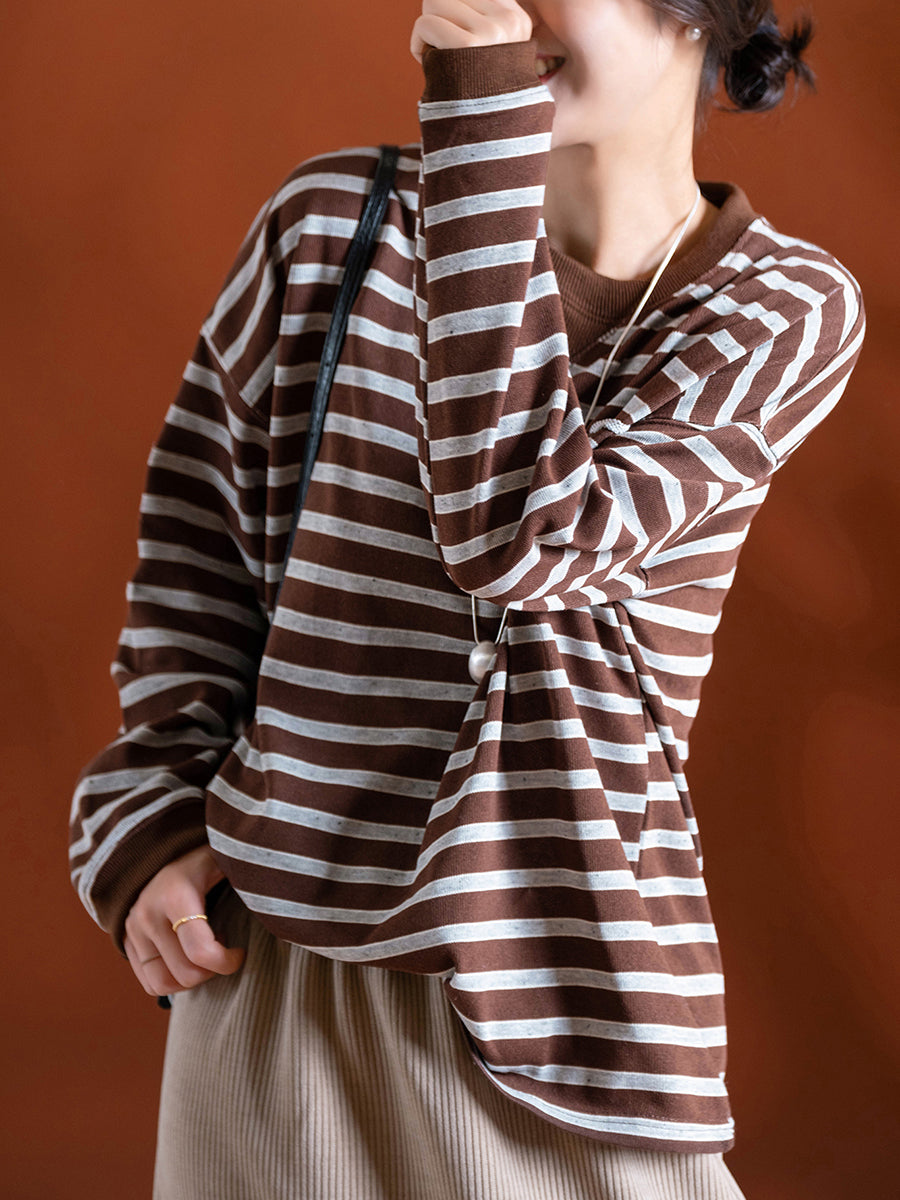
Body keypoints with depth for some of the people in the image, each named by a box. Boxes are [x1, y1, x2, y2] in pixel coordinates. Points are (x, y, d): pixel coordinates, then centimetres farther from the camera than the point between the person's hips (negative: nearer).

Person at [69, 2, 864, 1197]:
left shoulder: (791, 308, -6)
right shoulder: (330, 222, -2)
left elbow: (523, 536, -21)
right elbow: (194, 522, 8)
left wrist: (485, 101, -21)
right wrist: (151, 823, -1)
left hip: (558, 993, -1)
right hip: (271, 967, 2)